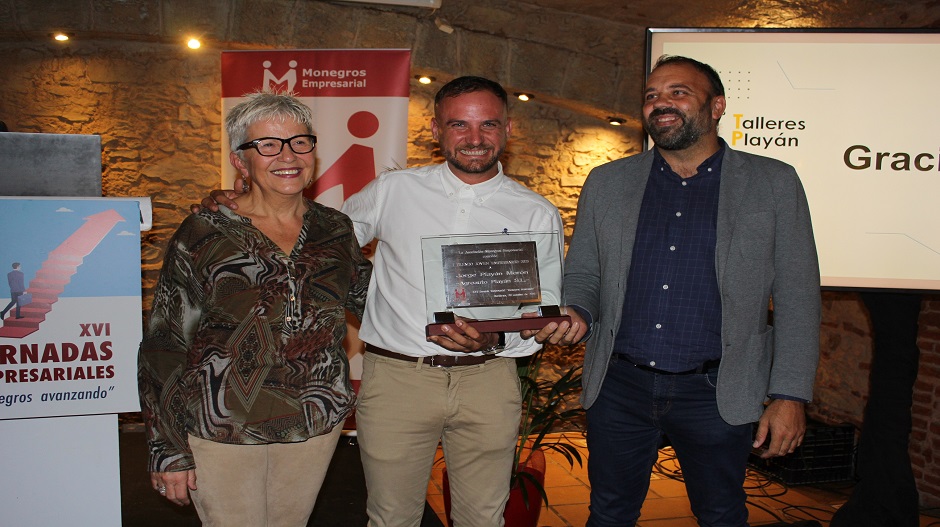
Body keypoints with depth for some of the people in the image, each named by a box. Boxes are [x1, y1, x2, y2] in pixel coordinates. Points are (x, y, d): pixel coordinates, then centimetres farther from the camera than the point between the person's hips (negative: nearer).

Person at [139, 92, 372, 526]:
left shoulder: (335, 229, 1)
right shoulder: (204, 235, -9)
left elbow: (367, 298, 16)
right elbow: (164, 345, -7)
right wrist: (168, 450, -8)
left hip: (316, 423, 4)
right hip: (222, 429, -3)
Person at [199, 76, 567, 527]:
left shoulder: (537, 214, 4)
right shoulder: (393, 191, 4)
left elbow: (545, 308, 1)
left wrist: (494, 338, -20)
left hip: (487, 383, 1)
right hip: (397, 377, 0)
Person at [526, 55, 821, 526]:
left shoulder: (774, 184, 0)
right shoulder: (605, 183, 6)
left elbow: (796, 297, -1)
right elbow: (582, 273, 10)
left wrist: (790, 395, -5)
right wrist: (577, 313, -12)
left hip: (714, 394, -1)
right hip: (618, 386, 2)